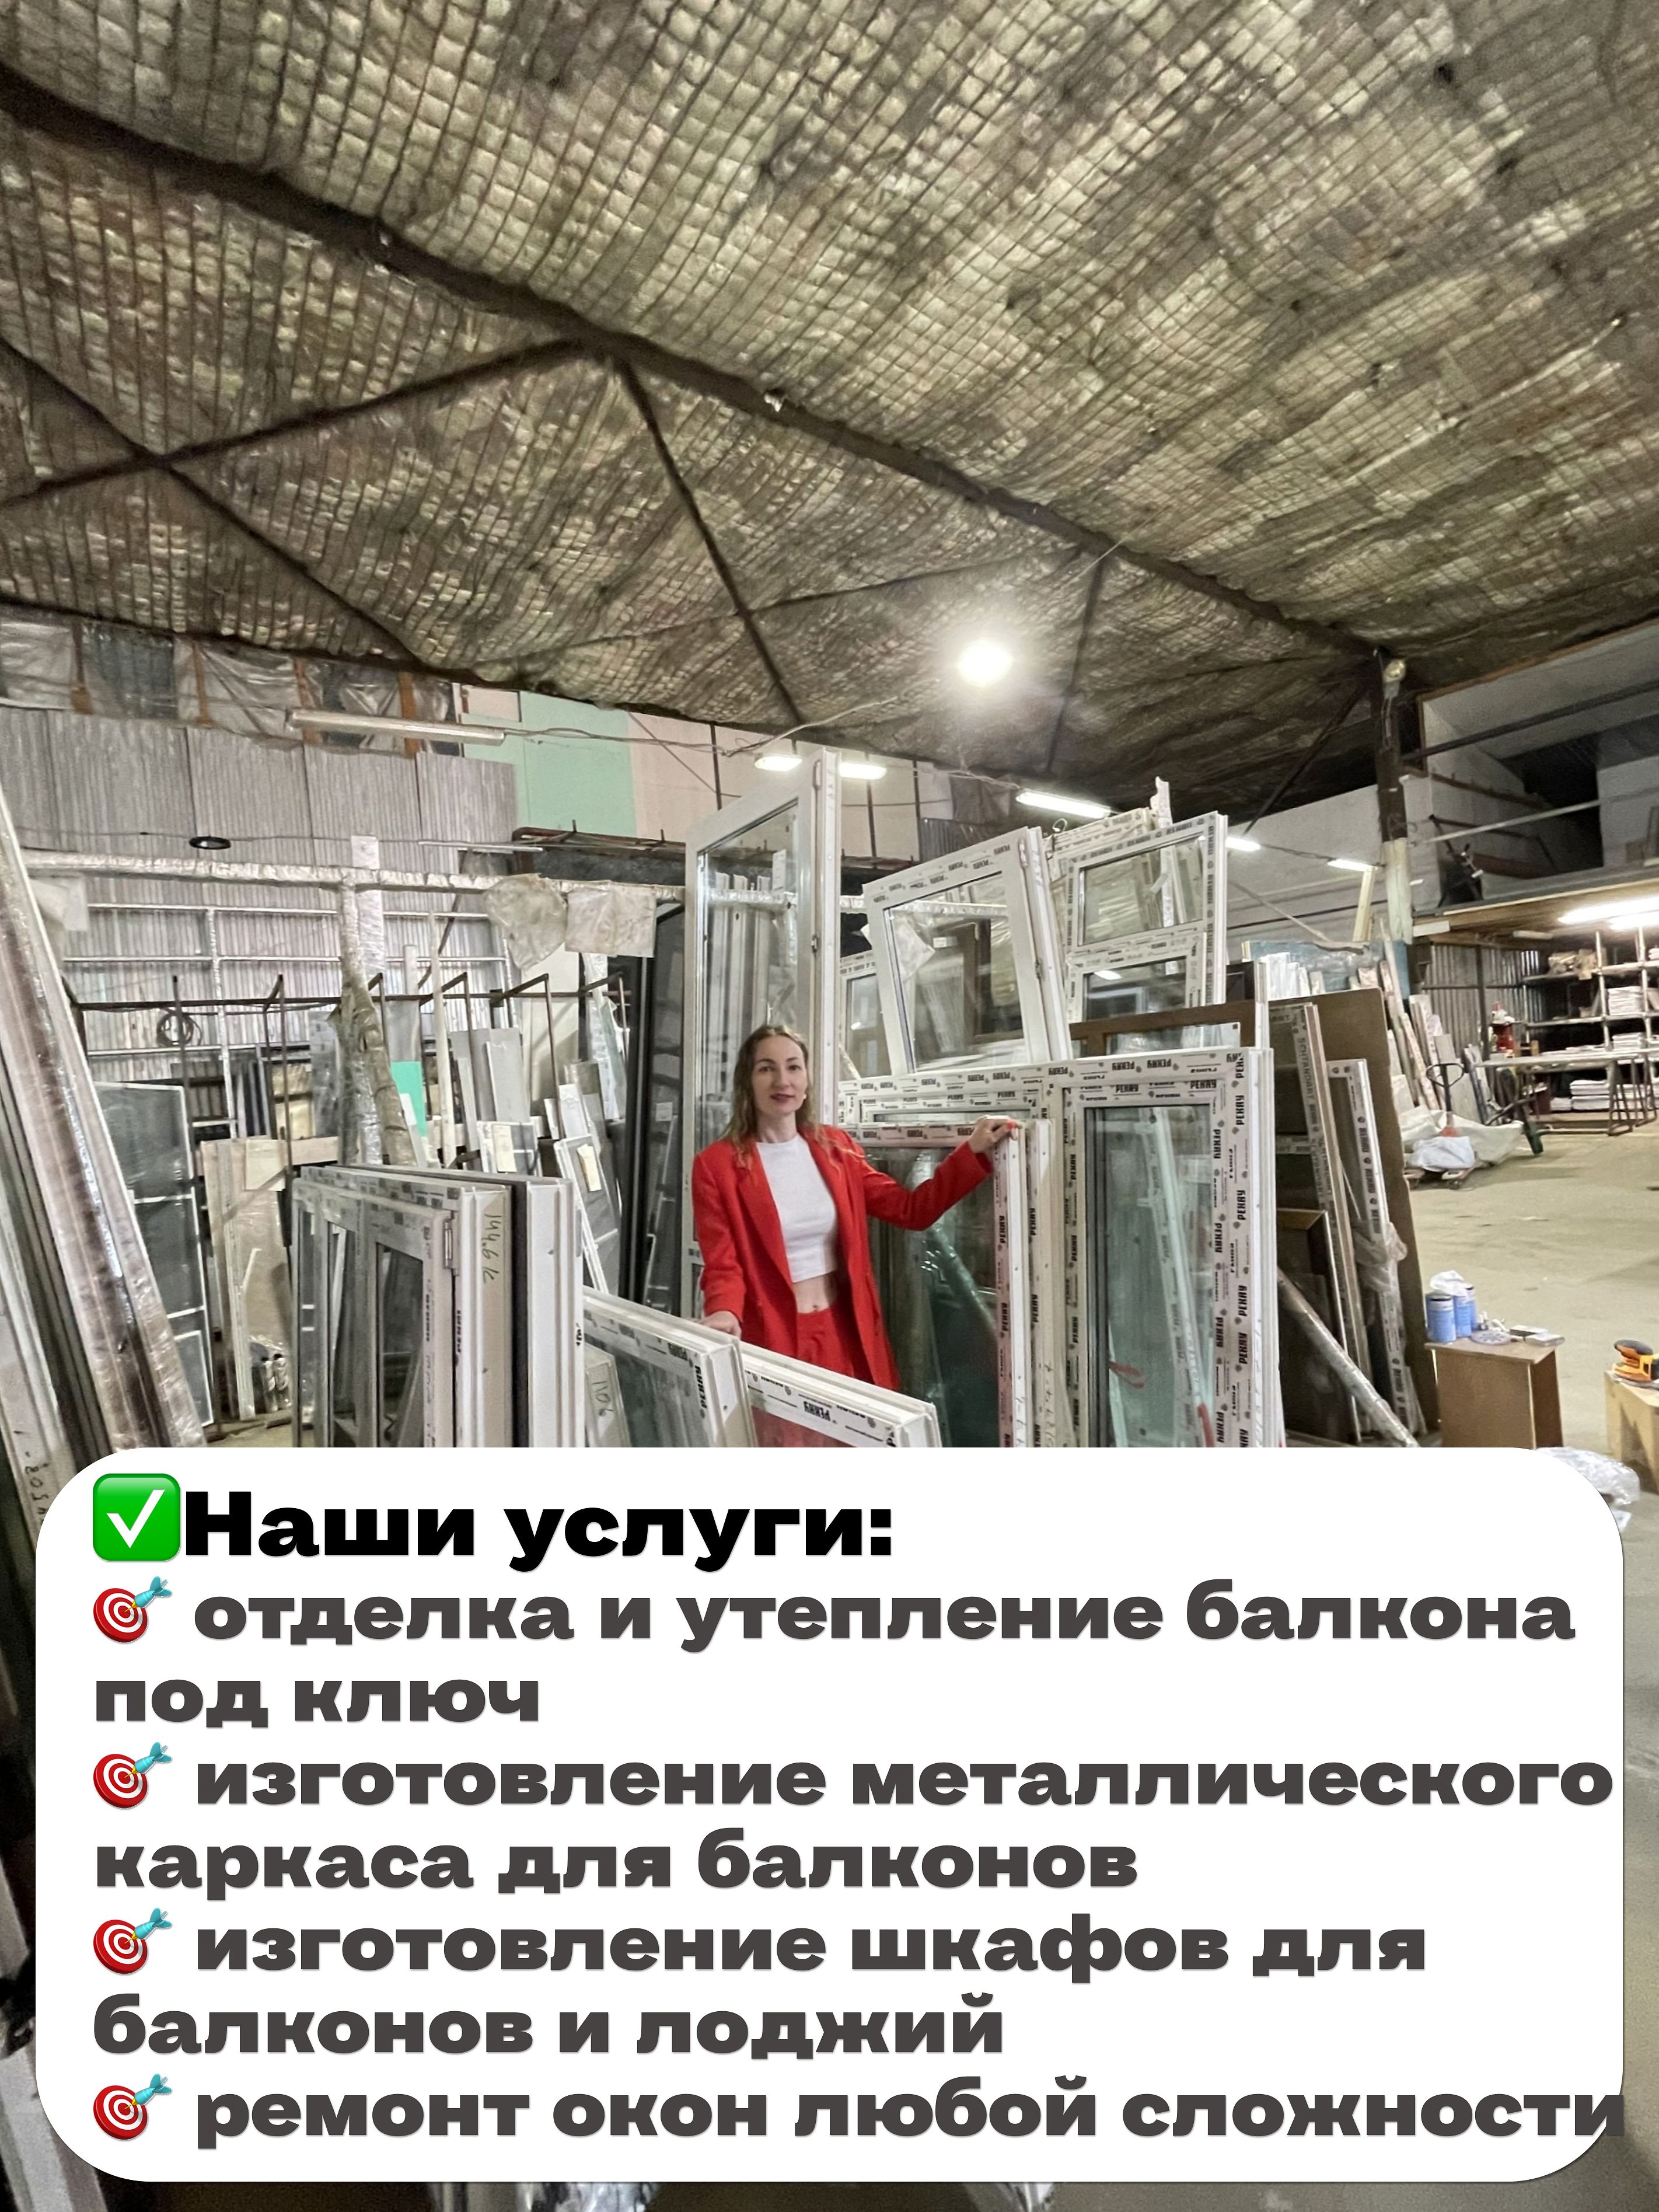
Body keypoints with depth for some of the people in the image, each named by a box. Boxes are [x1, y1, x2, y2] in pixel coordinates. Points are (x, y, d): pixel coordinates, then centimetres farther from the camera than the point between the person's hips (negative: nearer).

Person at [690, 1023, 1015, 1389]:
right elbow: (722, 1266, -10)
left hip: (846, 1331, 4)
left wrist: (974, 1152, -3)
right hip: (773, 1339, -4)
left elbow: (911, 1210, 5)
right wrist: (725, 1313, -32)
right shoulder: (716, 1165, -9)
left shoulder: (835, 1147, 5)